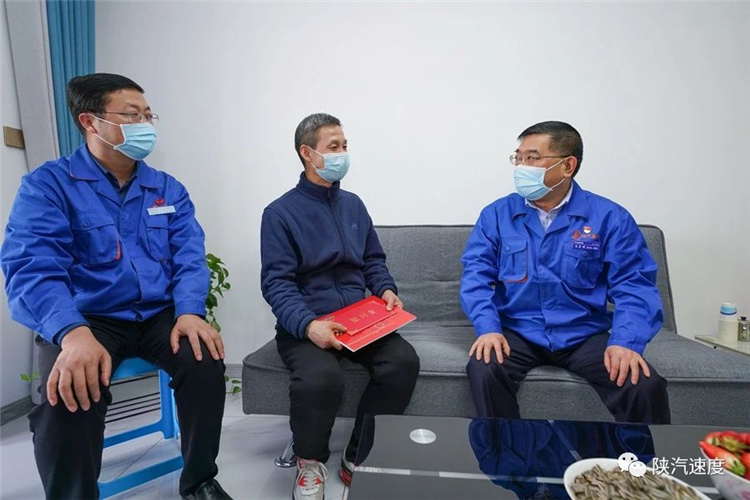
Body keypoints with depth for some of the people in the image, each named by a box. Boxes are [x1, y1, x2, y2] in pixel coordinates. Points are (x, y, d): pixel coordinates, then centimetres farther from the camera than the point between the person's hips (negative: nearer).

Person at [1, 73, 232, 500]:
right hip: (87, 319, -2)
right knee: (69, 394, -30)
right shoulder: (47, 185, -2)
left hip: (160, 315, 3)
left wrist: (190, 312, -20)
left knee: (206, 360, -23)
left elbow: (189, 258, 0)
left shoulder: (169, 189, 9)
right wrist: (73, 333, -35)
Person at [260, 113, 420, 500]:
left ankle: (359, 456, 2)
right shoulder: (280, 213, -3)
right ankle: (310, 461, 2)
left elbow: (373, 261, 18)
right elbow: (277, 283, -11)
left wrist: (386, 290, -3)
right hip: (303, 323, -4)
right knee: (320, 377, -34)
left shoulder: (353, 205, 15)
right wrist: (309, 324, -27)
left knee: (403, 361, -22)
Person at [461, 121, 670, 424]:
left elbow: (633, 285, -2)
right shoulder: (497, 214, 2)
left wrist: (626, 342, -19)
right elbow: (476, 275, -3)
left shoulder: (609, 217, 1)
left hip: (585, 334, 1)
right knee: (483, 370, -28)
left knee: (645, 386, -22)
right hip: (516, 332, 0)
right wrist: (488, 328, -18)